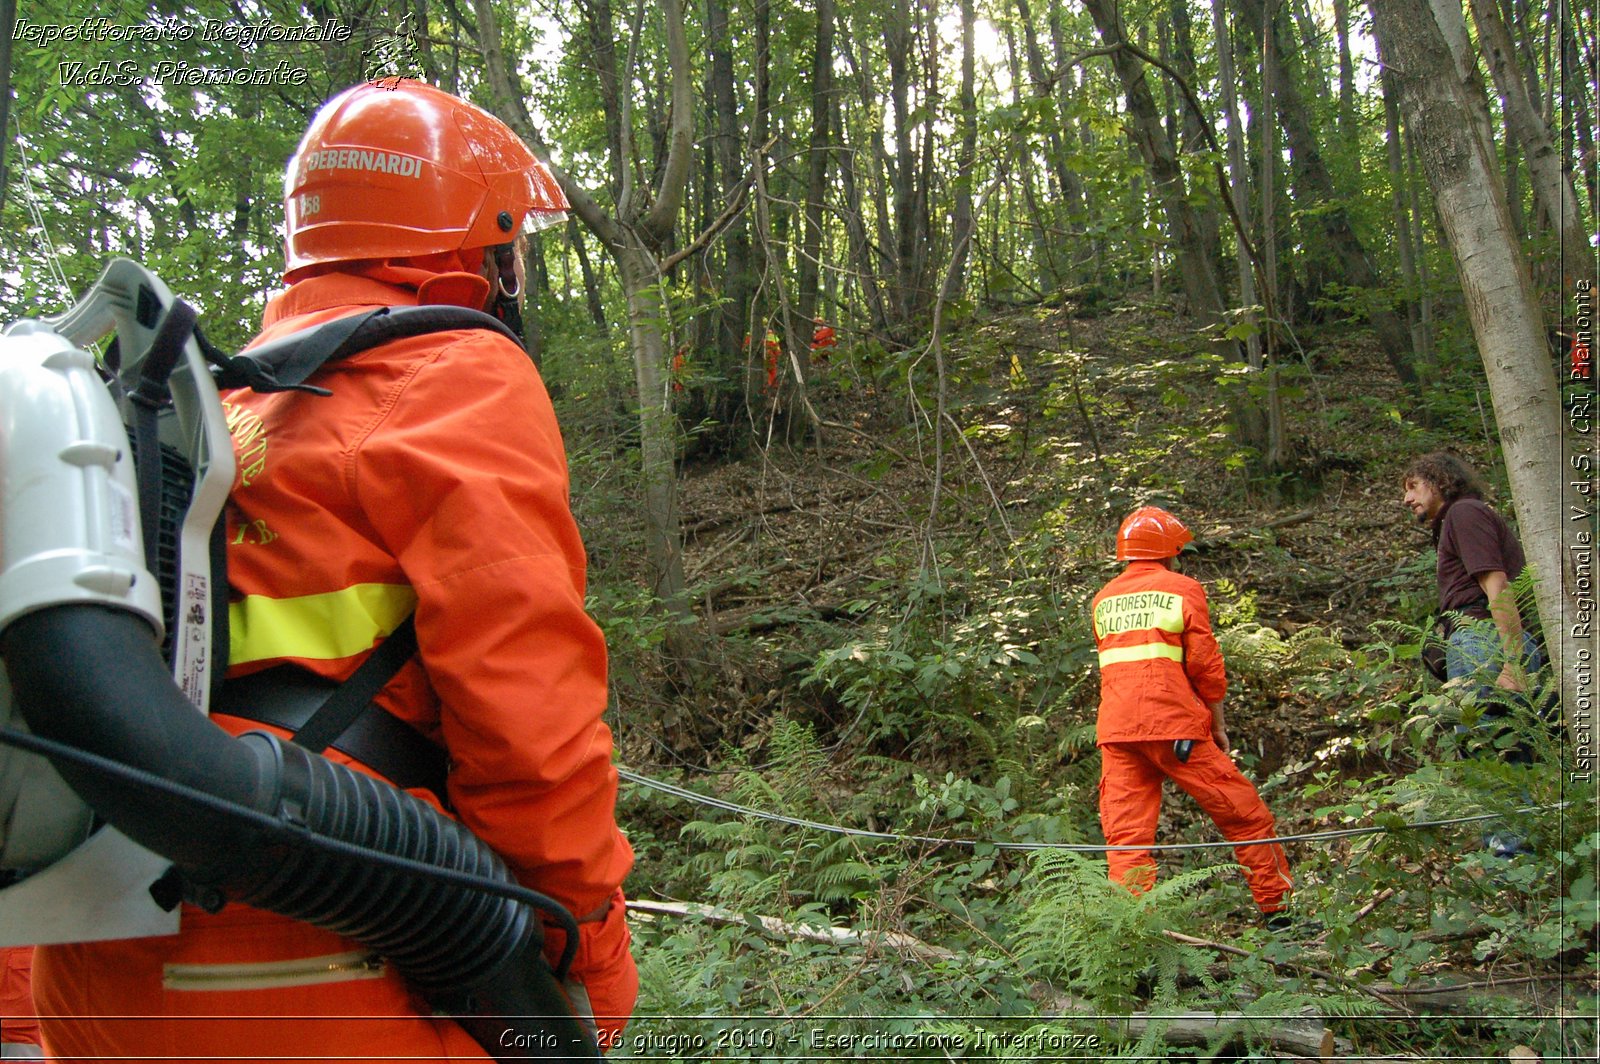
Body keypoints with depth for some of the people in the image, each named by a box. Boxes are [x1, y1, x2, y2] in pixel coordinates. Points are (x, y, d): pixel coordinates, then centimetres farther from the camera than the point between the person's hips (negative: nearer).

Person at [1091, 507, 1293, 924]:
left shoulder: (1103, 599, 15)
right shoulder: (1183, 589, 3)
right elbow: (1205, 664, 0)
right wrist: (1218, 724, 9)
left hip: (1115, 732, 4)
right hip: (1173, 727, -4)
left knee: (1125, 835, 3)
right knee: (1246, 816, 8)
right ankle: (1279, 909, 12)